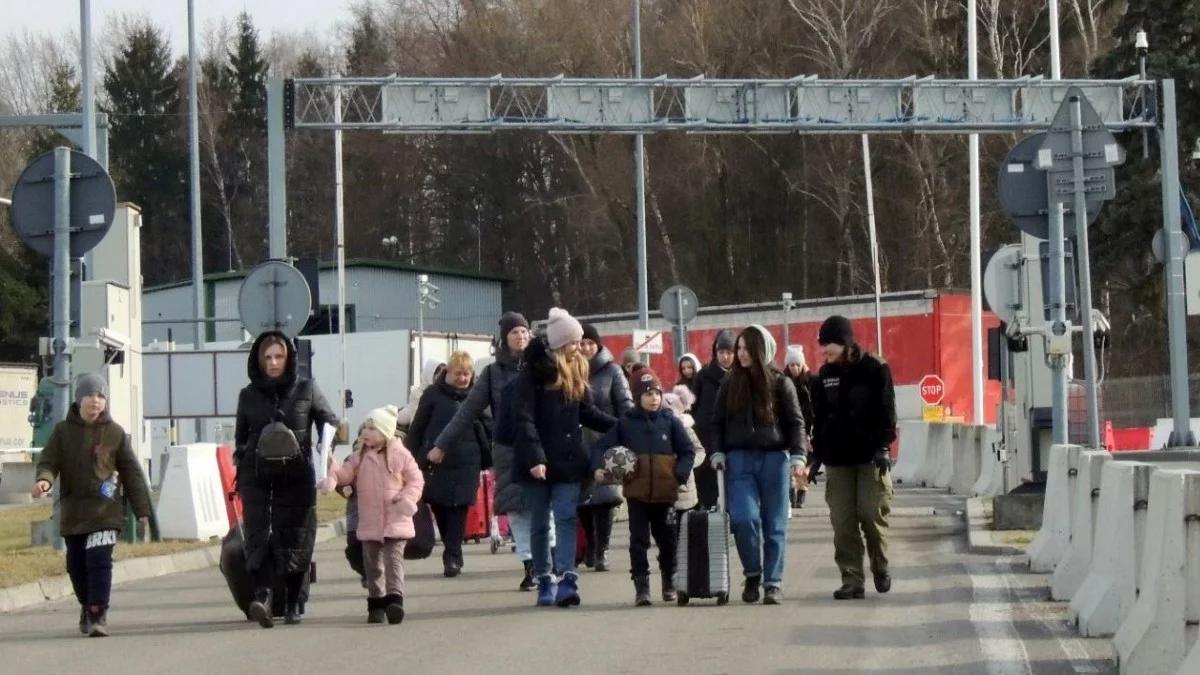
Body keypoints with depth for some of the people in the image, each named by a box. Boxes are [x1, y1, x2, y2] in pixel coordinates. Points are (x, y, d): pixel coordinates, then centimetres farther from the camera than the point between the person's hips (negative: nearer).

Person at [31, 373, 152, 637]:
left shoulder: (115, 433, 2)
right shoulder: (63, 431, 3)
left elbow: (131, 472, 5)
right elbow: (48, 462, 2)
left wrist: (142, 509, 4)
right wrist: (44, 479, -22)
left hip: (105, 511, -2)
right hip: (73, 512, 2)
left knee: (99, 560, -15)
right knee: (77, 565, 9)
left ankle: (98, 613, -11)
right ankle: (87, 606, 31)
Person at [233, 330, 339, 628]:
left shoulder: (306, 389, 4)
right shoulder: (249, 396, 9)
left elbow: (329, 421, 14)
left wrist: (324, 457, 2)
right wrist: (241, 467, 17)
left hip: (297, 477, -1)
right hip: (257, 477, 1)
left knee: (295, 537, 2)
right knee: (259, 535, -15)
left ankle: (294, 603, 12)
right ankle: (262, 596, -27)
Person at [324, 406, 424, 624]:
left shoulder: (400, 455, -3)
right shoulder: (359, 457, 8)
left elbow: (416, 479, -1)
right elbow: (345, 474, 1)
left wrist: (408, 499, -15)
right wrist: (332, 467, -19)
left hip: (395, 521, -4)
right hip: (369, 522, 4)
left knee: (394, 559, -13)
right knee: (372, 564, 10)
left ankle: (395, 598, -18)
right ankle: (376, 603, 18)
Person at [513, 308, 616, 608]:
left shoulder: (577, 370, 9)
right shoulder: (533, 372, -8)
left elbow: (587, 413, 14)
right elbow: (525, 419, -13)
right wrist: (534, 457, -21)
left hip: (568, 460, 4)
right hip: (539, 460, -3)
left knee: (566, 518, -8)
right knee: (540, 524, 6)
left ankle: (567, 579, -16)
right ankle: (544, 581, 12)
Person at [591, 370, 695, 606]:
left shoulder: (670, 421, 2)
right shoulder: (626, 423, 1)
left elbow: (688, 451, 5)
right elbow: (601, 447, 2)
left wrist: (680, 475, -8)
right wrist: (598, 468, -15)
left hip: (665, 493, 1)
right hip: (637, 493, -1)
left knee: (667, 539, 11)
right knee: (638, 541, -1)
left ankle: (669, 583, 28)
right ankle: (641, 588, 2)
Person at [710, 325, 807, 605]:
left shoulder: (780, 383, 3)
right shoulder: (730, 385, 10)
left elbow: (795, 422, 3)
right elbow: (718, 422, 14)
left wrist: (797, 456, -7)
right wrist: (718, 453, 1)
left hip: (774, 458, -1)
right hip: (739, 459, 1)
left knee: (774, 524, 1)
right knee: (743, 518, -14)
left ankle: (773, 583, 7)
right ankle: (752, 574, 5)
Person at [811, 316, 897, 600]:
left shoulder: (875, 369, -3)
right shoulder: (826, 374, 10)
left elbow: (886, 411, -5)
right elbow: (818, 415, 16)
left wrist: (883, 446, -13)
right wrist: (817, 452, 11)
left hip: (870, 457, -4)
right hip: (837, 459, 4)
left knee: (872, 514, -6)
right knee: (843, 522, -2)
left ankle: (881, 567, 16)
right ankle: (852, 580, 0)